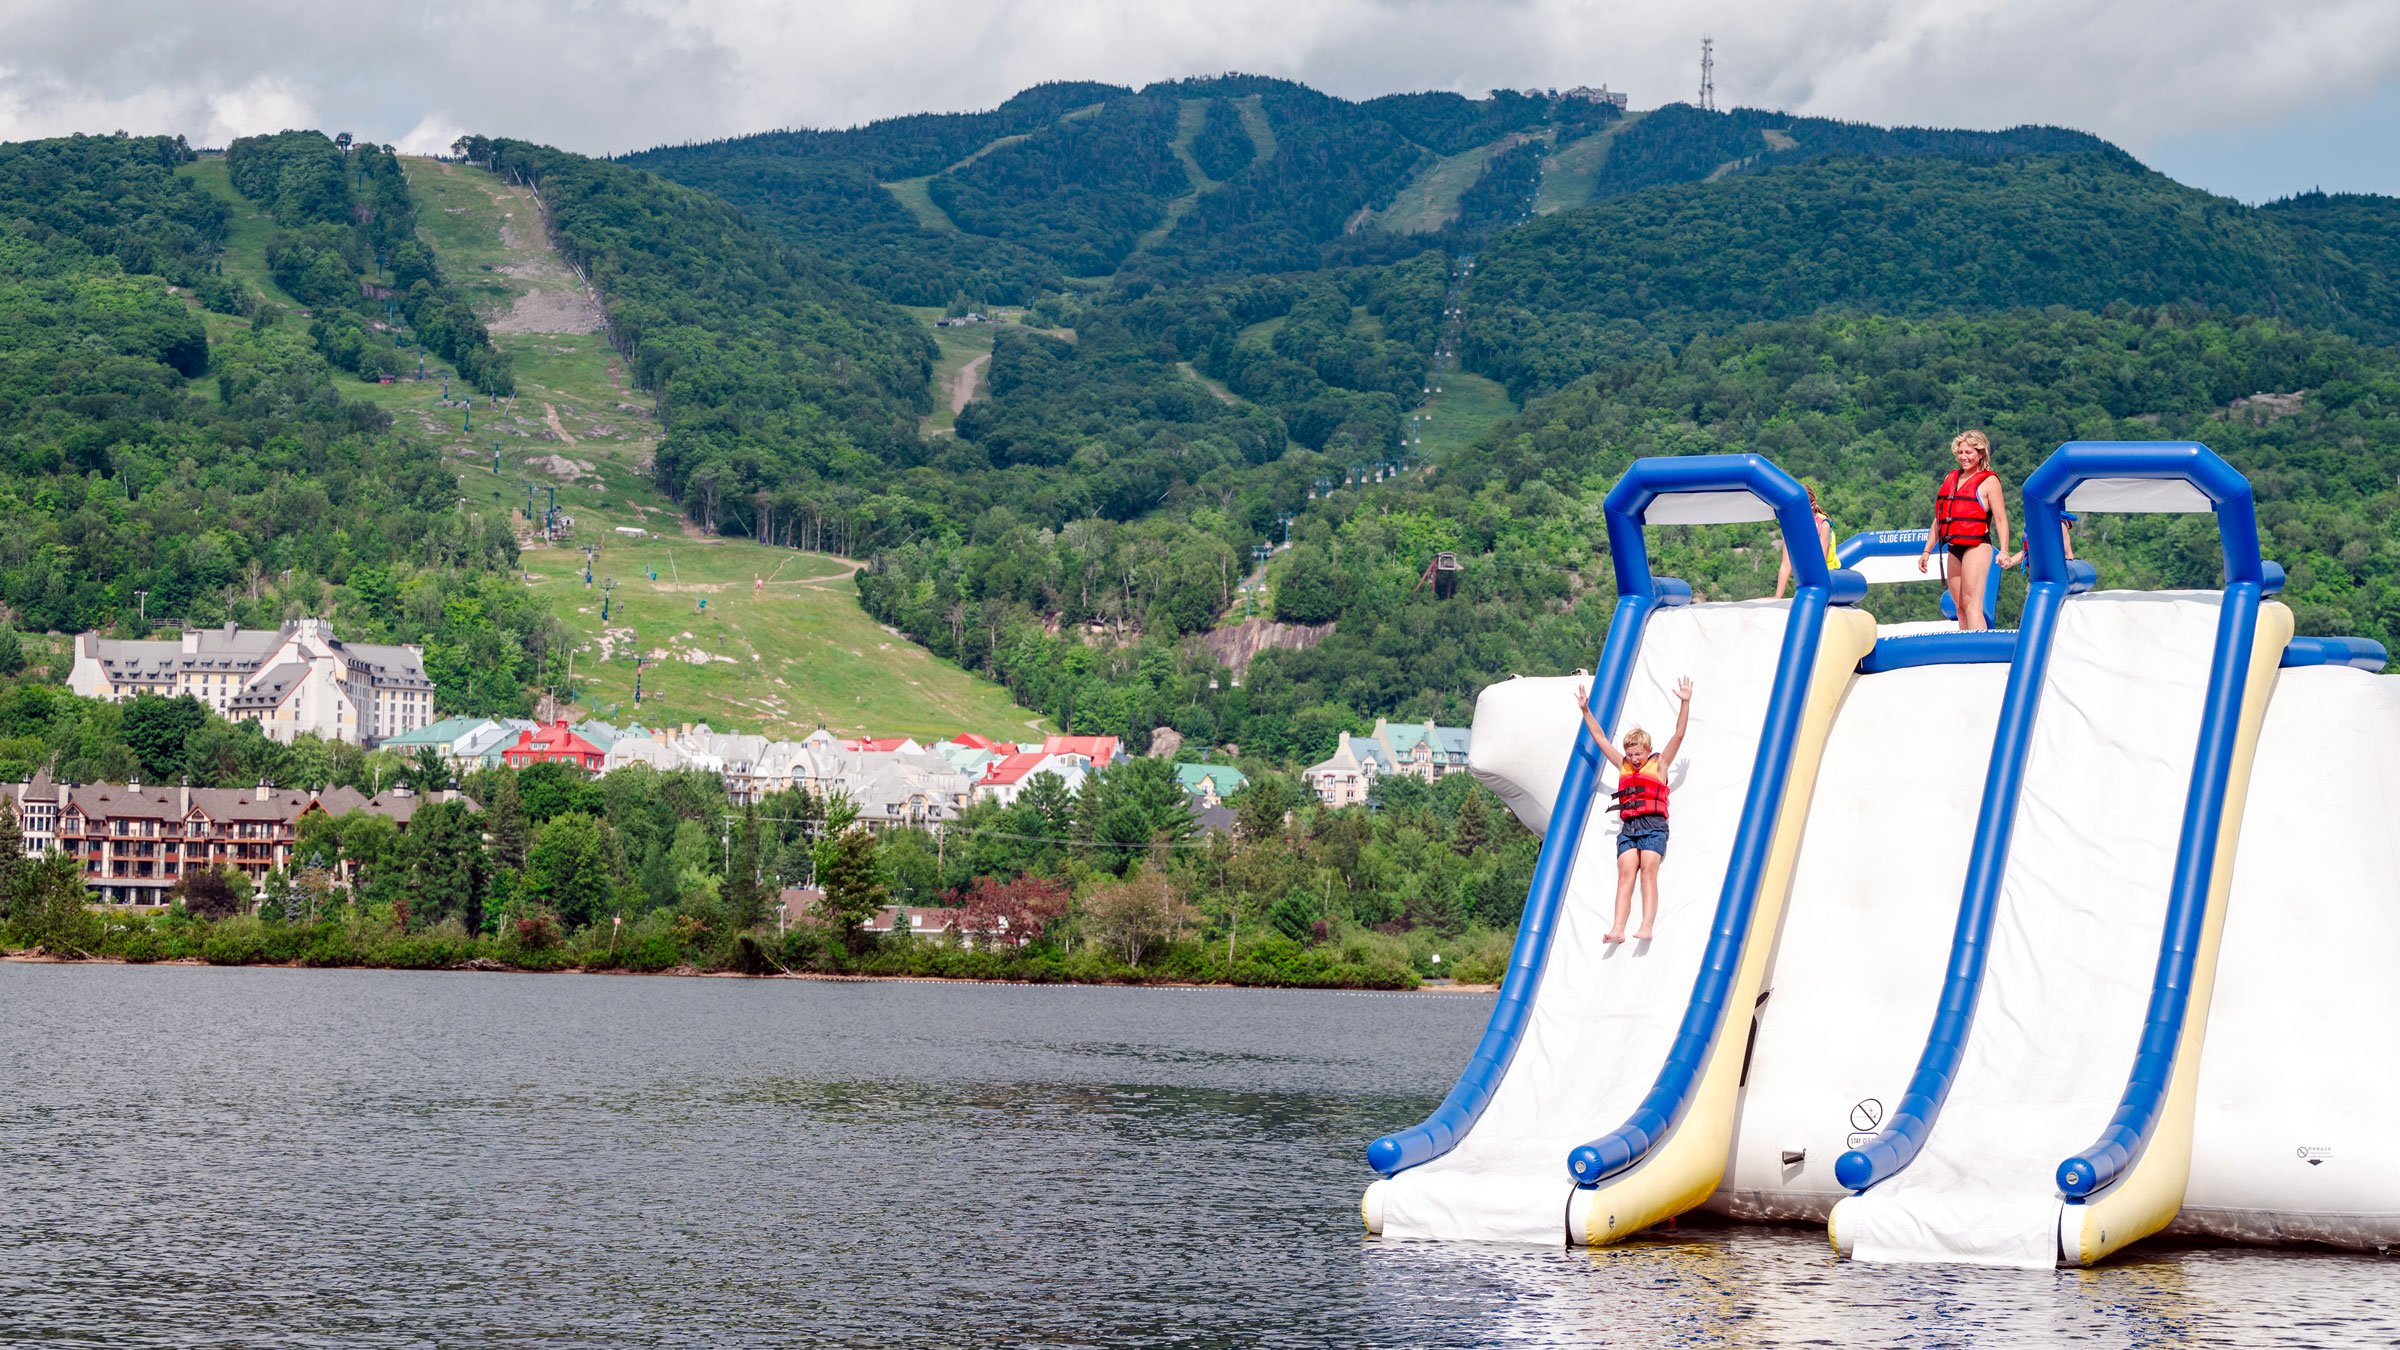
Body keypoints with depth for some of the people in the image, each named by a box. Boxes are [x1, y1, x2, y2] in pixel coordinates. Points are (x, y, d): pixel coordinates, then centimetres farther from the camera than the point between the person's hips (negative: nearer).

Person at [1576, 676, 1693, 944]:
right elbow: (1600, 738, 27)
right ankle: (1618, 929, -31)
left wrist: (1685, 703, -1)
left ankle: (1647, 926, -33)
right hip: (1627, 828, 4)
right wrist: (1585, 710, 25)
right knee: (1626, 874, -14)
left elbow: (1679, 735, 6)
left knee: (1648, 872, -19)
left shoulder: (1659, 764, 13)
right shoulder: (1623, 766, 24)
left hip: (1653, 825, -4)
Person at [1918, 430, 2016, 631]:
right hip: (1953, 549, 7)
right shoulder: (1951, 478, 18)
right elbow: (1939, 519, 23)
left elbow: (2000, 519, -7)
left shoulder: (1989, 481, 0)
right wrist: (1927, 550, 20)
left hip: (1976, 546, -7)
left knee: (1972, 604, -16)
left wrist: (2003, 551, -19)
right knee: (1961, 607, 5)